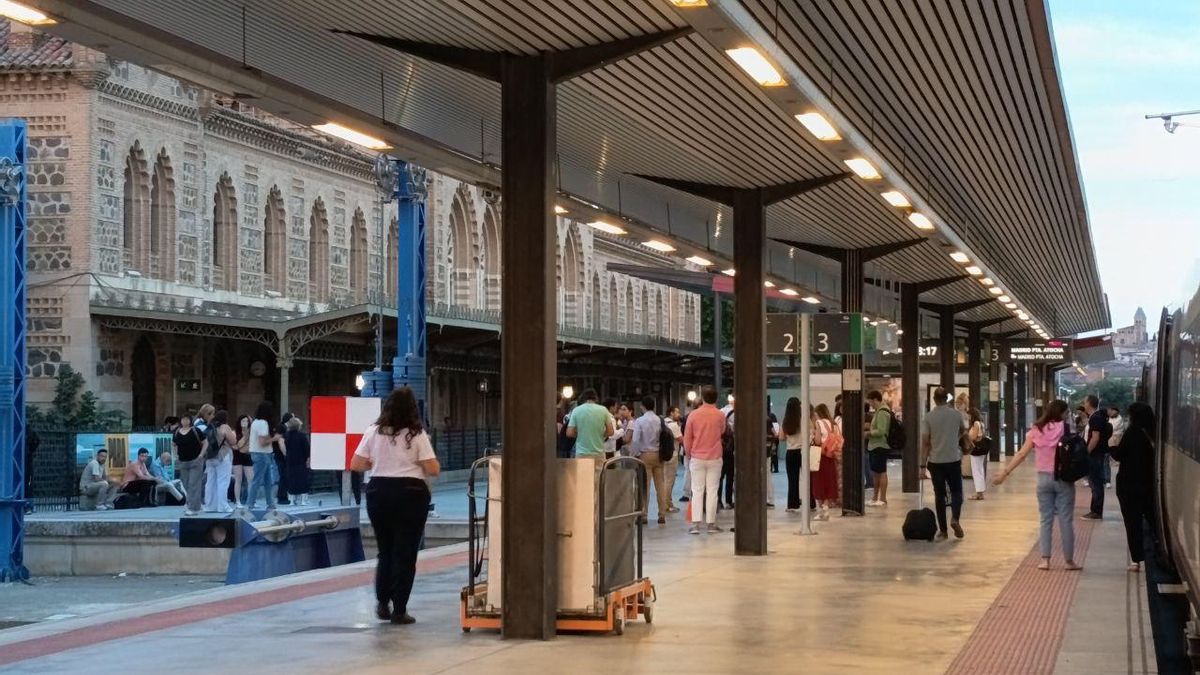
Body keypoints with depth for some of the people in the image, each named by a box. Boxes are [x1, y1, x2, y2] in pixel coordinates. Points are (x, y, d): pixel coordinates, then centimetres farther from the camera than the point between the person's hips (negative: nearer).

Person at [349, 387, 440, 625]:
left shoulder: (374, 432, 1)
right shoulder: (417, 435, -7)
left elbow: (356, 465, 1)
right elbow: (433, 469, -9)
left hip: (379, 492, 3)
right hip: (410, 493, -3)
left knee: (385, 551, 18)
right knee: (405, 554, 3)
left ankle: (382, 602, 15)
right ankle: (399, 610, 3)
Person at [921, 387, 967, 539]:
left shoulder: (928, 417, -6)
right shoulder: (956, 414, -1)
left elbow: (925, 442, -7)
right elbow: (963, 431, 21)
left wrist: (923, 465, -2)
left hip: (935, 462, 0)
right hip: (953, 460, 0)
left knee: (939, 495, 7)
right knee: (956, 491, 11)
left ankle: (943, 530, 8)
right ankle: (955, 518, -14)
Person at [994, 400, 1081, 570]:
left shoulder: (1036, 430, 2)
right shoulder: (1064, 428, -7)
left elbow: (1022, 454, -1)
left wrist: (1005, 472, 2)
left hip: (1044, 478, 3)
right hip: (1063, 478, -3)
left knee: (1046, 520, 10)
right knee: (1065, 520, 4)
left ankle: (1045, 559, 5)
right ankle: (1069, 561, 8)